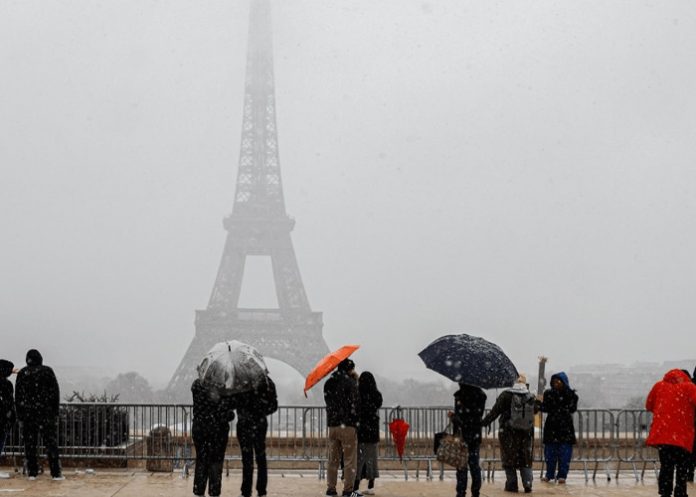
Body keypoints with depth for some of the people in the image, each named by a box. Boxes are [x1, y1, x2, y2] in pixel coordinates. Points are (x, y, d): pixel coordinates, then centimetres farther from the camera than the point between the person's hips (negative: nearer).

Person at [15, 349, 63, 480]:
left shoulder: (22, 373, 4)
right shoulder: (47, 371, -1)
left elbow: (18, 396, 5)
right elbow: (55, 392, -1)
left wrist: (20, 416, 9)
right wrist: (56, 412, 3)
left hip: (27, 413, 2)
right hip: (46, 413, -2)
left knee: (30, 444, 7)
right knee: (51, 443, 0)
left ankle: (32, 472, 6)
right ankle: (56, 473, -4)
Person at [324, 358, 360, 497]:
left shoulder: (329, 383, 11)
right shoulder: (350, 382, -10)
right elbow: (354, 404, -13)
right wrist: (356, 421, -5)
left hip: (332, 424, 6)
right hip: (348, 425, -6)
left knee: (333, 459, 13)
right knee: (349, 459, -1)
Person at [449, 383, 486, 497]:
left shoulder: (460, 395, -14)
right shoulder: (481, 395, 3)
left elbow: (460, 418, -20)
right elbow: (480, 414, 10)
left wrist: (452, 416, -1)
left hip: (462, 434, -5)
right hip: (476, 435, 5)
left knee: (461, 466, 1)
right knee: (475, 464, 11)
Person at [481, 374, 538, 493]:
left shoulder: (506, 395, -10)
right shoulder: (530, 397, 0)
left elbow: (495, 412, -11)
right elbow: (536, 410, 17)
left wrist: (484, 422, -5)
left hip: (508, 433, -3)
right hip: (526, 433, 3)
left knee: (509, 460, 8)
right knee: (526, 460, 12)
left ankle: (512, 485, 8)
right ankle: (527, 484, 2)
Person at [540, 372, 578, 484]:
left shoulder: (571, 395, 0)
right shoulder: (549, 393, 6)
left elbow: (572, 409, -8)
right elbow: (544, 408, -1)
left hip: (565, 427, -2)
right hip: (551, 426, 2)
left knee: (564, 453, -1)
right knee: (550, 451, 5)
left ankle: (562, 475, 6)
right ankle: (549, 474, 17)